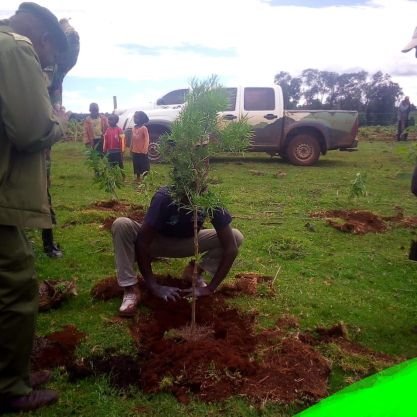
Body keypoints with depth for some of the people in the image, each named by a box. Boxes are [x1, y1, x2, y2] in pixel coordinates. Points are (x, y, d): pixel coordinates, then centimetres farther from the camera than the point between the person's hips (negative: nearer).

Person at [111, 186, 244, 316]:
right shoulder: (164, 197, -34)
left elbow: (231, 247, -25)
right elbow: (142, 243, -32)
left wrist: (210, 288, -27)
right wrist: (154, 287, -32)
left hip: (187, 242, 2)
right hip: (157, 241, -2)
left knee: (236, 236, -17)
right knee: (121, 225, -32)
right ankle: (131, 290, -23)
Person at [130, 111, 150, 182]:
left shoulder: (144, 128, -13)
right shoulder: (134, 128, 7)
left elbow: (147, 139, -17)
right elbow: (132, 139, 13)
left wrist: (145, 150, -23)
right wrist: (131, 149, 14)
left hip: (142, 152, -7)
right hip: (135, 151, 7)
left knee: (144, 166, 1)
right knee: (136, 166, 16)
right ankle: (138, 179, 30)